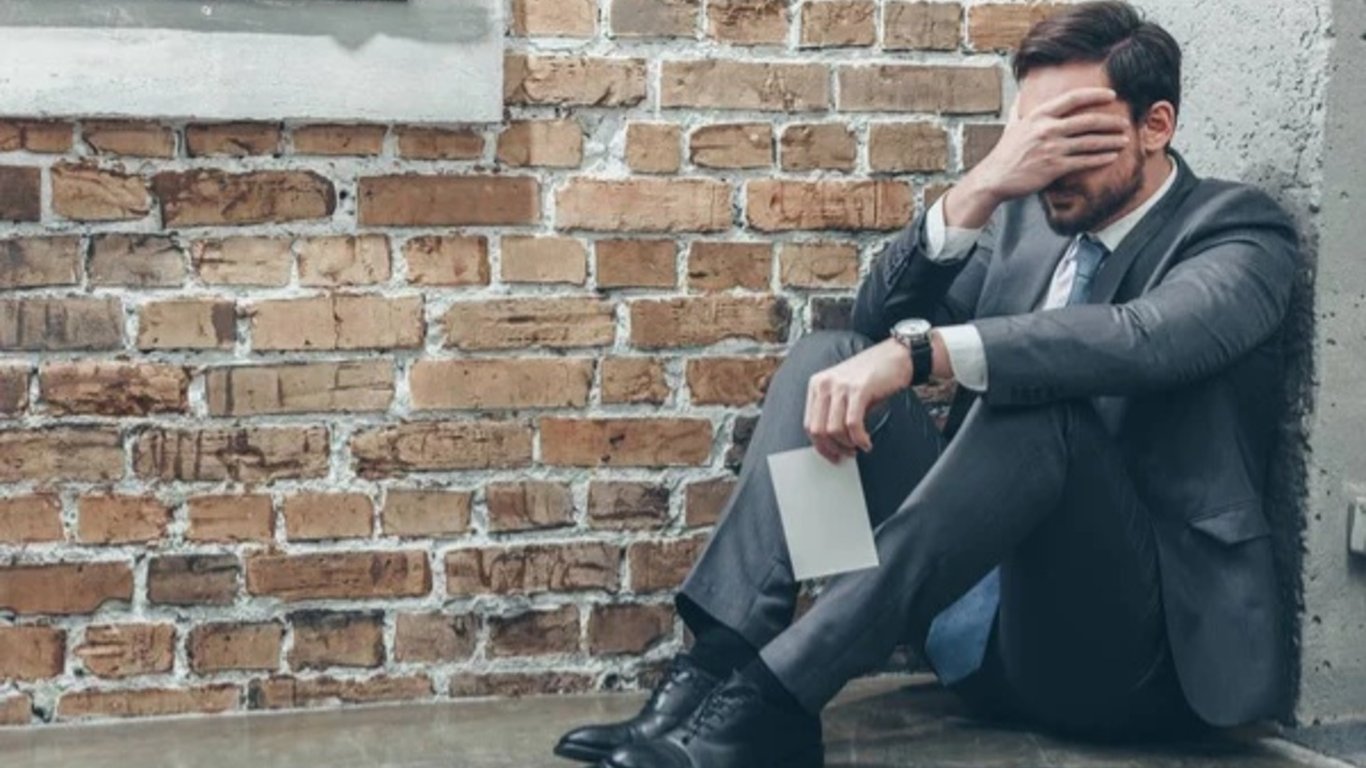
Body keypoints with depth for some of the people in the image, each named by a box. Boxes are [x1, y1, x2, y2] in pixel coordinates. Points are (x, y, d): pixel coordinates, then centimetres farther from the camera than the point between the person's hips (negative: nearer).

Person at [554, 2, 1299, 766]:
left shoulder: (1239, 231, -4)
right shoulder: (1030, 219, 13)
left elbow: (1143, 340, -27)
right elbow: (883, 317, 2)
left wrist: (918, 354, -37)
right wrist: (982, 189, -13)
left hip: (1126, 641, -6)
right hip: (980, 625, 6)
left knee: (1037, 403, -32)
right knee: (828, 357, -4)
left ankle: (776, 695, -35)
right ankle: (718, 665, -19)